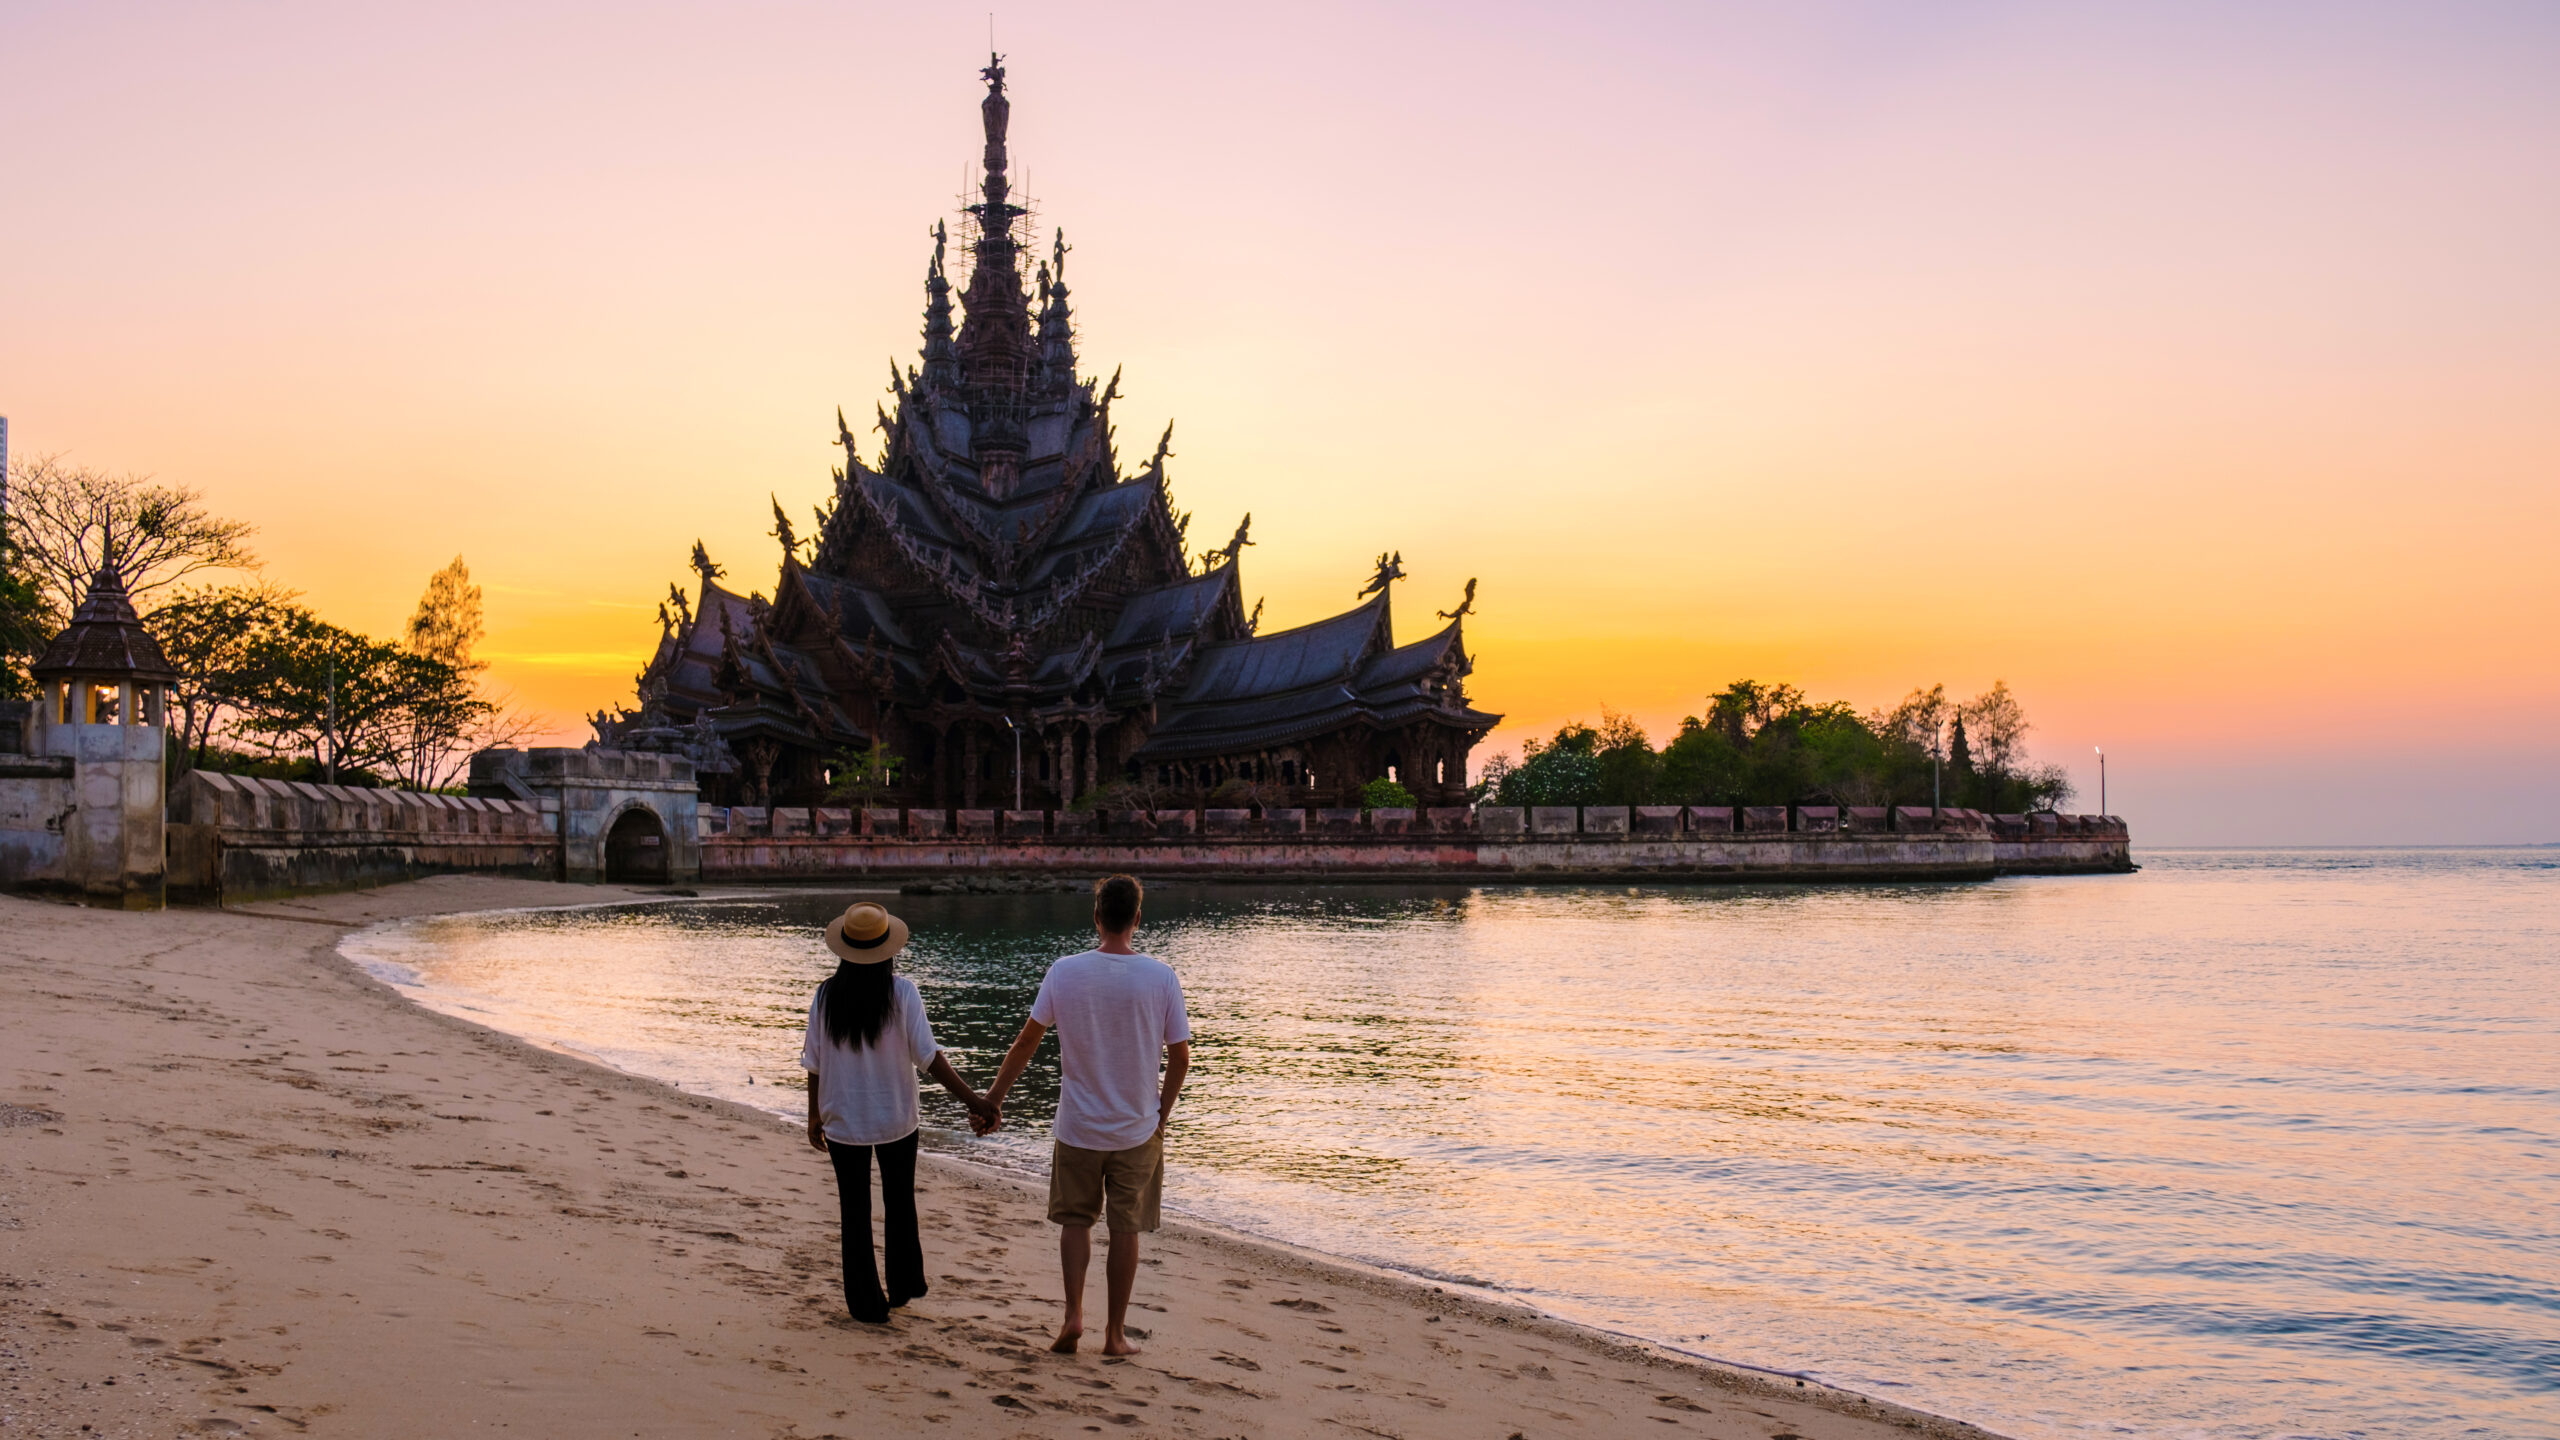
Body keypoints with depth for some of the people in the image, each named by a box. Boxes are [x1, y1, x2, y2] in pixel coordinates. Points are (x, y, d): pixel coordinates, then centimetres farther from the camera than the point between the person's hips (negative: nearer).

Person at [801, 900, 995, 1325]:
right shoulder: (901, 993, -14)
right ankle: (905, 1286, 31)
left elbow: (814, 1063, -3)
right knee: (900, 1205, 20)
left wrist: (814, 1115, 11)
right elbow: (929, 1057, -16)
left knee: (855, 1213, 12)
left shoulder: (827, 995, -8)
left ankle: (867, 1304, 16)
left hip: (843, 1121, 1)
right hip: (895, 1119, 0)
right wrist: (973, 1101, -13)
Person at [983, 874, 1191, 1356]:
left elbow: (1027, 1040, -3)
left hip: (1078, 1127, 0)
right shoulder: (1160, 977, -10)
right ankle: (1115, 1332, 15)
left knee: (1075, 1220, 17)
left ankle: (1073, 1315, 5)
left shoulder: (1065, 972, -10)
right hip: (1138, 1130, 0)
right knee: (1126, 1228, 9)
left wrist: (994, 1097, 9)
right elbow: (1180, 1055, -4)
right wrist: (1161, 1116, 10)